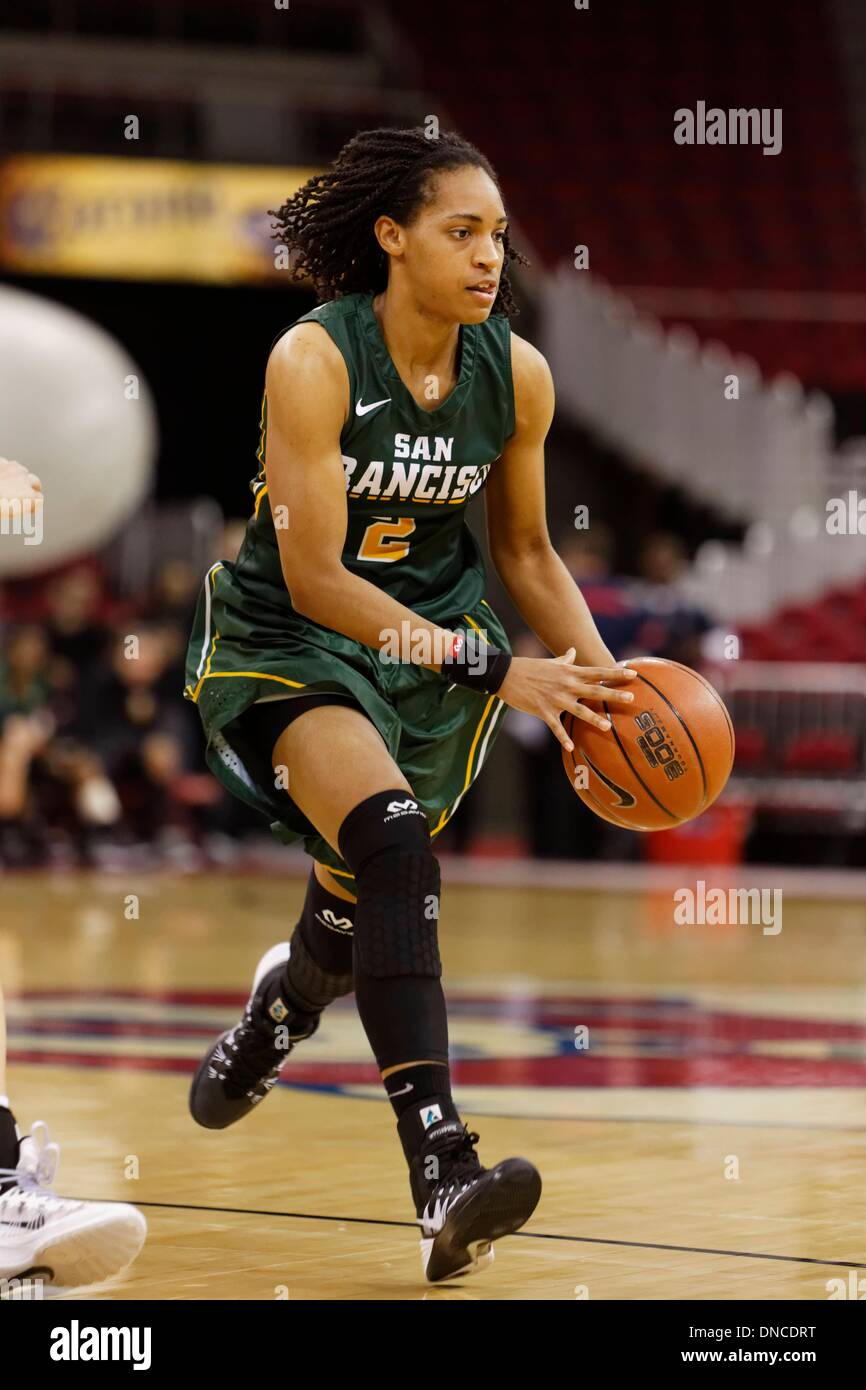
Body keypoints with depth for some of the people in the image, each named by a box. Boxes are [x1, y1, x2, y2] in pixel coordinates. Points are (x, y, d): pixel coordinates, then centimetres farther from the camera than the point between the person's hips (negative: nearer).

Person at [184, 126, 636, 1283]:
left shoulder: (516, 375, -6)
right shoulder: (314, 361, -22)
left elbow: (524, 551, 9)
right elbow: (313, 579, -25)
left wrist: (604, 676, -6)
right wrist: (493, 670, -31)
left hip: (433, 640, 5)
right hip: (287, 641, -5)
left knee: (361, 902, 13)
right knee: (389, 834, -30)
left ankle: (272, 1016, 54)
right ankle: (444, 1175, -39)